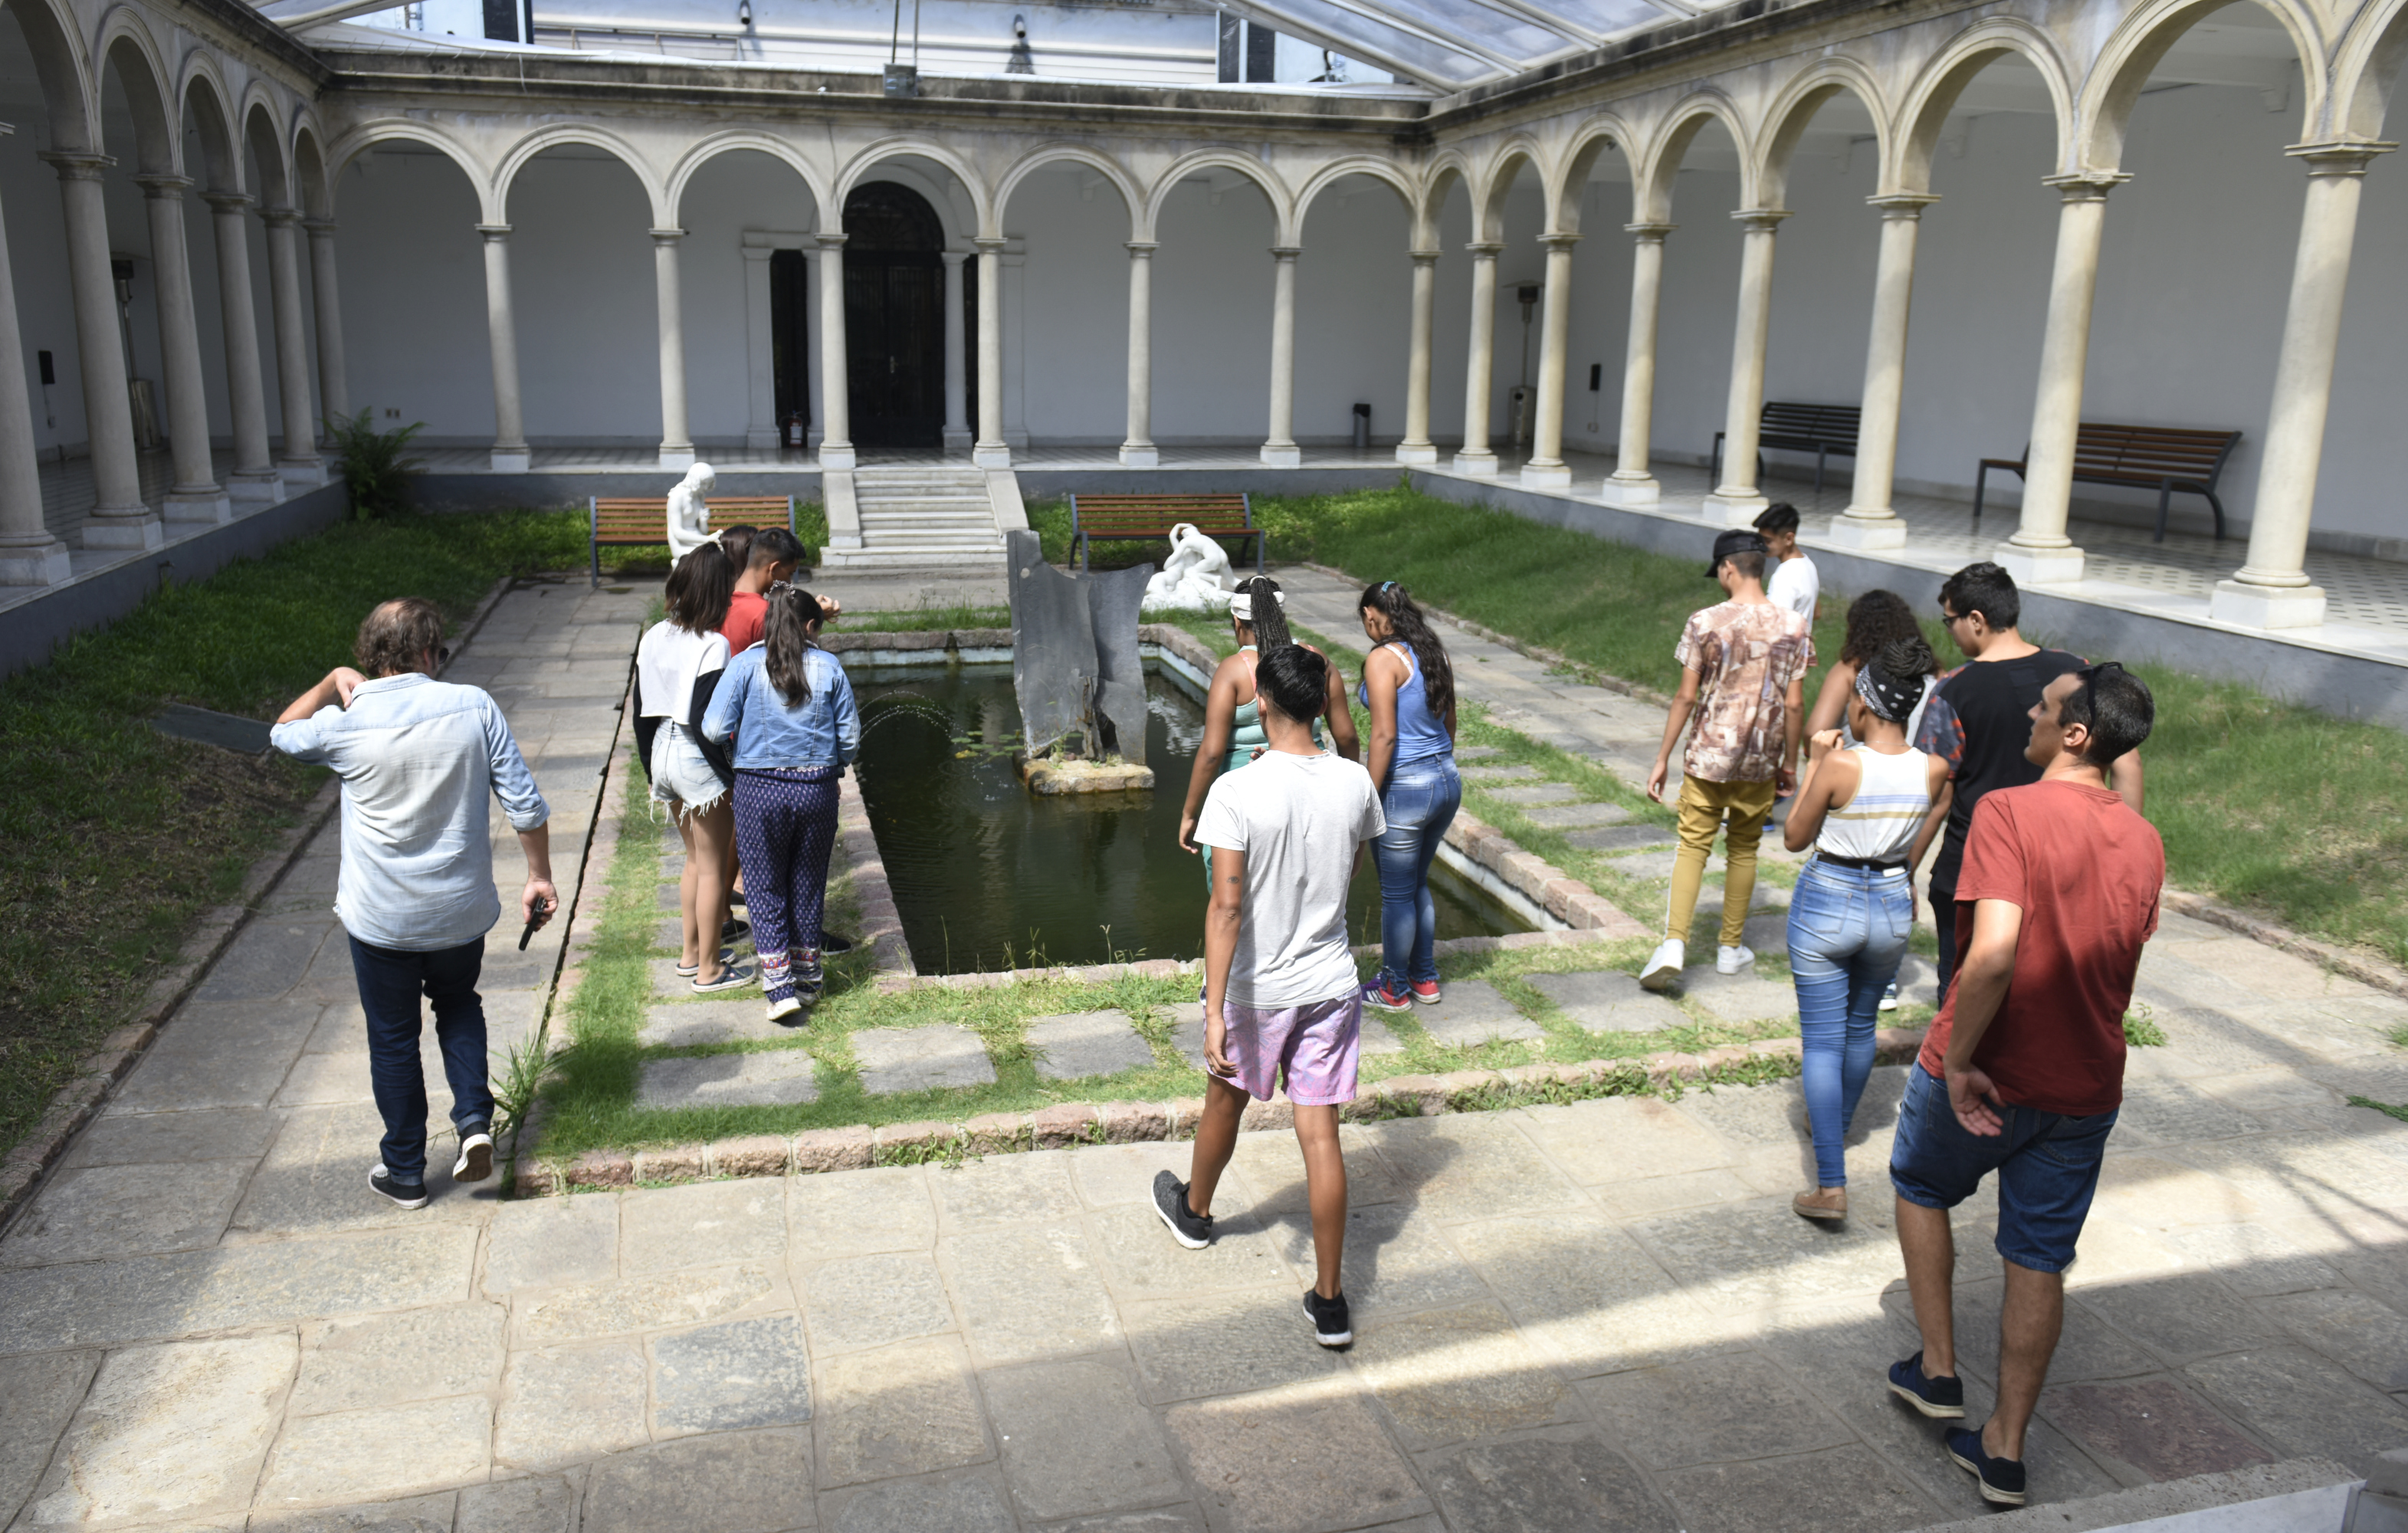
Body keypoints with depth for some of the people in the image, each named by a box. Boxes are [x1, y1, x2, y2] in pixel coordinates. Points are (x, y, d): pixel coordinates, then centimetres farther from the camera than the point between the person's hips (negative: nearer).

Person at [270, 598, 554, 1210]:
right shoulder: (474, 707, -12)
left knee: (393, 1040, 15)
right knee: (459, 1006, 28)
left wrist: (333, 683, 10)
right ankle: (474, 1120, 11)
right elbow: (526, 804, -9)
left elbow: (283, 733, 12)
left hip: (380, 918, -1)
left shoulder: (345, 725, -13)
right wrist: (540, 876, 2)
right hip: (461, 910, 1)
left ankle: (404, 1173, 26)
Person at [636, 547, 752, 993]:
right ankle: (710, 969, 13)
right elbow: (705, 722, -21)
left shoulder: (653, 637, 4)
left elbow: (641, 713, 10)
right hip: (697, 759, -8)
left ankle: (691, 952, 32)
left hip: (662, 752, 8)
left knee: (696, 858, 22)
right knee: (713, 867, 4)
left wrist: (652, 769, 20)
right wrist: (734, 776, -13)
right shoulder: (712, 645, -18)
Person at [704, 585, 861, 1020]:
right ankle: (808, 978, 28)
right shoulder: (829, 668, -1)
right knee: (808, 884, 16)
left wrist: (740, 741, 12)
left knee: (765, 888, 8)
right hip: (817, 790, 2)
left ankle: (780, 985, 2)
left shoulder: (746, 665, -5)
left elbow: (714, 729, -9)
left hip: (759, 790, -2)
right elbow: (850, 740, 0)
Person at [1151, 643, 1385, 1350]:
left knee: (1226, 1103, 22)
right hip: (1331, 985, 3)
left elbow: (1227, 907, -24)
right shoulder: (1355, 782, -6)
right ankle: (1330, 1301, 9)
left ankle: (1193, 1211, 50)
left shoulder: (1237, 793, -20)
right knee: (1320, 1134, 5)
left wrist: (1215, 1013, -22)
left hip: (1256, 990, -2)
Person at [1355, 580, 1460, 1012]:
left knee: (1396, 894, 8)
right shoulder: (1434, 653, 7)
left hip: (1405, 787, -8)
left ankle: (1394, 989, 21)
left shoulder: (1383, 659, -15)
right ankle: (1425, 980, 32)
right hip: (1448, 782, 8)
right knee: (1418, 884, 23)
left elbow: (1384, 736, -20)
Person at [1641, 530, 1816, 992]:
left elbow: (1686, 697, -8)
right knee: (1743, 850, 16)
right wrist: (1789, 763, 10)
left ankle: (1674, 944, -9)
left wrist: (1662, 758, -1)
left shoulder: (1705, 622, -10)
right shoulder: (1793, 626, -4)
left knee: (1692, 847, 5)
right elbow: (1793, 703, -2)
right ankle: (1731, 948, 25)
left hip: (1708, 755, -2)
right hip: (1761, 762, 2)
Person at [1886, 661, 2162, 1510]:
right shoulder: (2144, 842, 2)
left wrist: (1958, 1061, -21)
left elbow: (1994, 951, -31)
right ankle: (2004, 1448, 22)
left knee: (1921, 1186, 24)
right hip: (2087, 1087, 5)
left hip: (1989, 1077, -5)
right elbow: (2124, 956, 13)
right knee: (2040, 1260, 14)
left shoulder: (2010, 812, -20)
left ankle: (1938, 1370, 28)